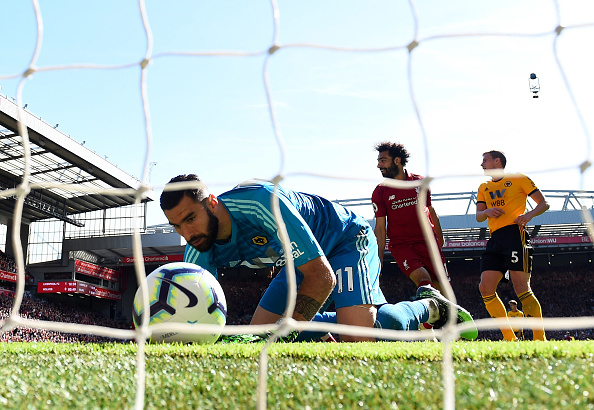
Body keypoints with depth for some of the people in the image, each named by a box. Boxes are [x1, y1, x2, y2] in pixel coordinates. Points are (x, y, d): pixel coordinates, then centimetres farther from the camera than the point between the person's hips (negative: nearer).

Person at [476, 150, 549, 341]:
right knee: (485, 288, -7)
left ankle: (540, 338, -9)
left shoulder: (518, 179, 8)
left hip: (515, 234, -6)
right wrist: (487, 211, -5)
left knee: (521, 287, -16)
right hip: (495, 240, 6)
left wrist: (529, 214, -13)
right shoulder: (484, 187, 24)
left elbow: (544, 203, 7)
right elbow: (478, 216, 17)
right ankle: (510, 339, 0)